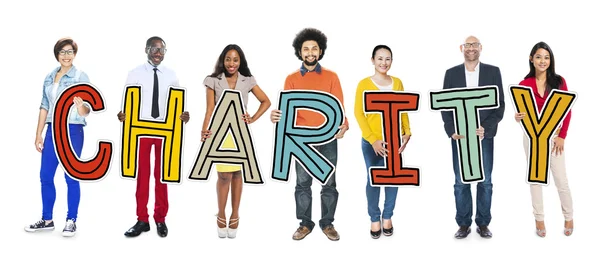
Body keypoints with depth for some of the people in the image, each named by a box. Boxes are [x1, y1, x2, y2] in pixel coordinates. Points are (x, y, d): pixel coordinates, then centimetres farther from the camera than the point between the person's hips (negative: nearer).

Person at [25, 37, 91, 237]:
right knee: (45, 175, 9)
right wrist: (38, 134, 12)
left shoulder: (81, 77, -5)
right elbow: (44, 107, 13)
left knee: (71, 176, -1)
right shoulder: (49, 77, 11)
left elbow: (86, 111, -10)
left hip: (73, 131, -6)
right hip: (52, 130, 6)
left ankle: (71, 221, 10)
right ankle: (47, 219, 21)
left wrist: (81, 106, -33)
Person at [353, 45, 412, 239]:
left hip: (395, 140, 3)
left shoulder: (397, 83, 6)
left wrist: (407, 132, -3)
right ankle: (374, 219, 18)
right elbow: (358, 113, -7)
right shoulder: (364, 84, -5)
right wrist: (373, 139, -13)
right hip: (372, 142, -3)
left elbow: (403, 110, 9)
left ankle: (387, 217, 24)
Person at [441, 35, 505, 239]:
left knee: (485, 181, 6)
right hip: (459, 135, 0)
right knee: (461, 182, 4)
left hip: (484, 134, 0)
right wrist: (451, 130, -10)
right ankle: (463, 224, 13)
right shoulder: (451, 73, 6)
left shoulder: (493, 72, 3)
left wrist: (486, 127, -14)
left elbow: (500, 105, 0)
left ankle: (483, 224, 17)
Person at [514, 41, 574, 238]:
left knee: (561, 179, 3)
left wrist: (562, 136, -7)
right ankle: (539, 219, 21)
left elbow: (567, 111, -2)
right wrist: (518, 117, -25)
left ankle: (569, 217, 22)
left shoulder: (559, 81, -4)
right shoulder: (524, 84, -4)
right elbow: (522, 112, -2)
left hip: (554, 136, -1)